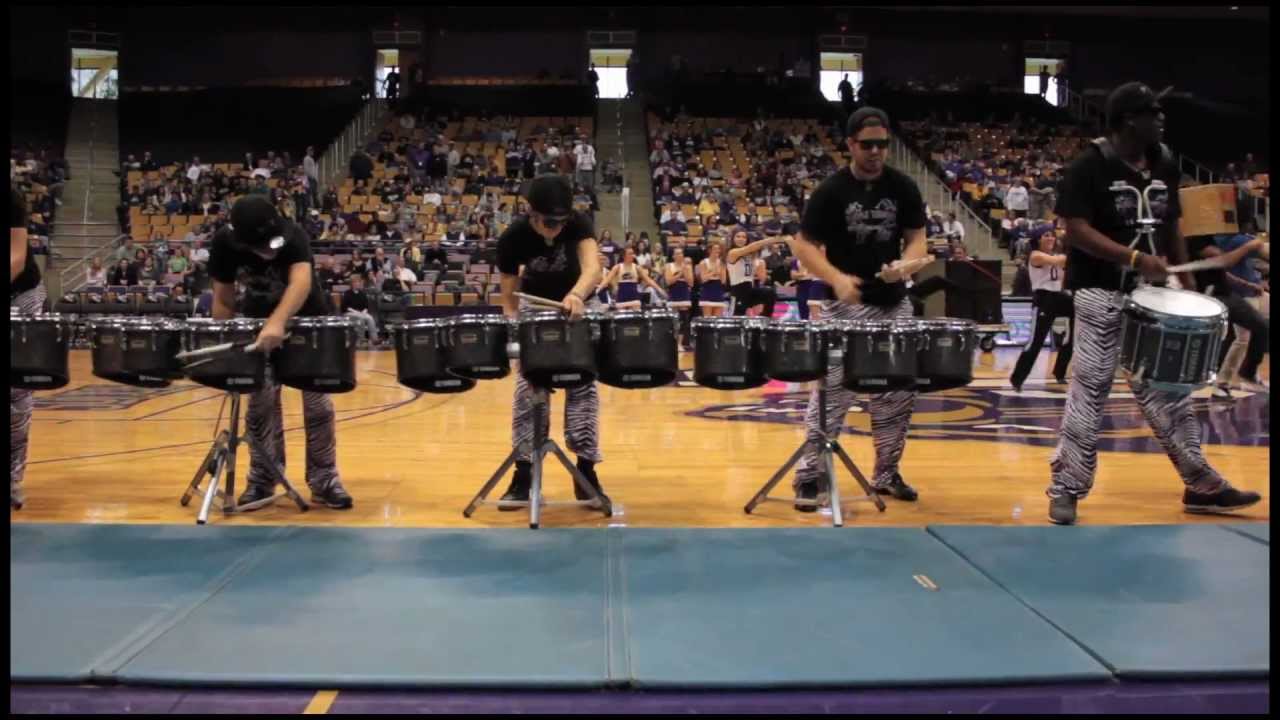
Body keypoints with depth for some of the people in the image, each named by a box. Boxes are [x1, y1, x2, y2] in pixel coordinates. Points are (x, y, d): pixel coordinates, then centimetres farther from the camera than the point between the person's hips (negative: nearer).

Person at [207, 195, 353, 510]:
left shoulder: (293, 235, -33)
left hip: (308, 320, -2)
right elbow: (223, 298, -12)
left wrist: (278, 321, -67)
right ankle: (262, 479, 16)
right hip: (259, 322, 3)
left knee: (318, 402, -2)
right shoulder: (224, 243, -22)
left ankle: (324, 480, 8)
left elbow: (302, 281, -51)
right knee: (260, 403, 3)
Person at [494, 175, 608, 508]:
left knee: (584, 386, -5)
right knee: (527, 388, -5)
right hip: (535, 307, 0)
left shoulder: (578, 222, -29)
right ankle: (523, 472, 1)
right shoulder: (513, 237, -27)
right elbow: (508, 296, -18)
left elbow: (593, 268, -47)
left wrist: (576, 295, -67)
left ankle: (586, 469, 2)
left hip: (579, 307, 0)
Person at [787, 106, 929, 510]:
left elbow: (917, 238, 6)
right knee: (831, 394, -5)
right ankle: (810, 475, 3)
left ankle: (887, 473, 24)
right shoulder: (831, 191, -7)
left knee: (898, 394, 10)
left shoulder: (904, 188, 2)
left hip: (894, 305, 4)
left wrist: (905, 264, -17)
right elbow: (803, 245, -7)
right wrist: (836, 279, -23)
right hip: (845, 307, -4)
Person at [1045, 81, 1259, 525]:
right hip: (1102, 293, -6)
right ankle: (1066, 489, 5)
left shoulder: (1165, 164, 9)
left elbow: (1170, 225, 18)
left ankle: (1201, 484, 22)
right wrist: (1135, 259, -24)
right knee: (1090, 388, -4)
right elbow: (1077, 230, -17)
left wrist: (1184, 275, 11)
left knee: (1167, 387, 12)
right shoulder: (1090, 167, -11)